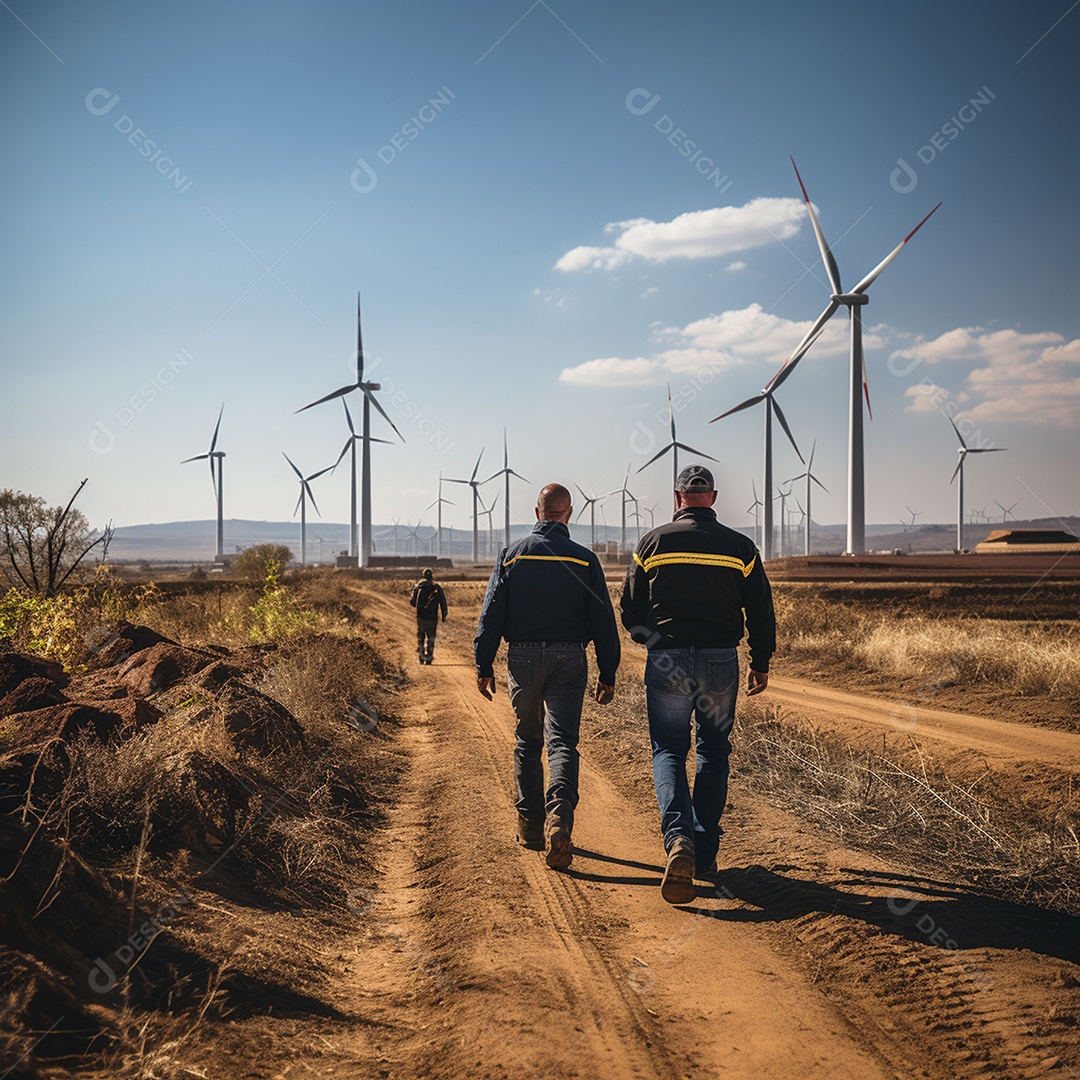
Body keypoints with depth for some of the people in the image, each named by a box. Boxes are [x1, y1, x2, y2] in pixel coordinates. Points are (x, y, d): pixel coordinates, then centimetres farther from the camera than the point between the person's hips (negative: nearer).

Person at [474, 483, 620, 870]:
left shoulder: (512, 555, 1)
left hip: (523, 659, 1)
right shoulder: (584, 559, 0)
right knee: (562, 740, -4)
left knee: (527, 741, 15)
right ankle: (559, 815, -26)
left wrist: (484, 665, 5)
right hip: (568, 661, -1)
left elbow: (491, 614, 0)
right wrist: (607, 674, 6)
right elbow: (603, 622, 0)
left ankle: (530, 824, 20)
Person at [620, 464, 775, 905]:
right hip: (721, 662, 1)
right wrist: (761, 663, 18)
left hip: (666, 662, -1)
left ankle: (679, 838, -19)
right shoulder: (740, 546, 2)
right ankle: (705, 854, 17)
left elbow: (630, 610, 5)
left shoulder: (653, 543, 0)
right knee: (714, 752, 15)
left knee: (668, 751, 5)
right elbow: (761, 611, 5)